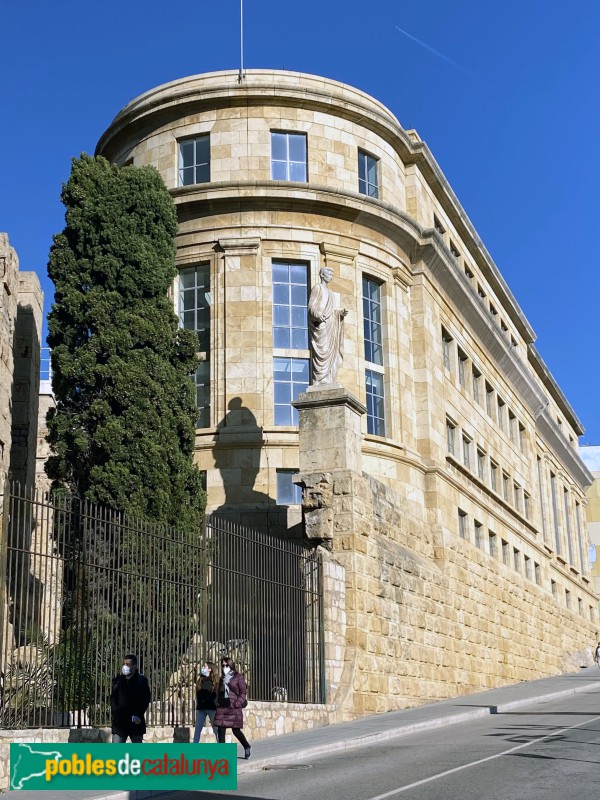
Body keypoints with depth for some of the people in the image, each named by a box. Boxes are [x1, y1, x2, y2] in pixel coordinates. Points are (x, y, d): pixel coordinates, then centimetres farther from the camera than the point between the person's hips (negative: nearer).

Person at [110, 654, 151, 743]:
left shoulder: (142, 681, 1)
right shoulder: (117, 681, 7)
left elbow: (146, 699, -3)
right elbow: (113, 699, 7)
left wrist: (138, 715, -13)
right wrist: (116, 713, -8)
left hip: (136, 722, -1)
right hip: (119, 722, 1)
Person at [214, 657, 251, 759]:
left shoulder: (238, 677, -1)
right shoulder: (222, 678, 16)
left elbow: (243, 692, -5)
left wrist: (236, 704, -14)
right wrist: (218, 703, 7)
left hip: (234, 708, -5)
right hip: (222, 707, 5)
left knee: (236, 731, 0)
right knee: (221, 730, -3)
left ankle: (247, 747, 24)